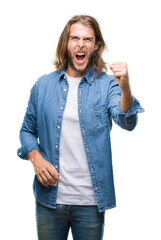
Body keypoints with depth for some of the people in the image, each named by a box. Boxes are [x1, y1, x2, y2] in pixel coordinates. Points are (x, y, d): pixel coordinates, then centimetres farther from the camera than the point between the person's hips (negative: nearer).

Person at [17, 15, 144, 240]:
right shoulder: (43, 85, 3)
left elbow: (127, 122, -19)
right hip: (49, 198, 2)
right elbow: (27, 130, 12)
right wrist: (36, 158, -7)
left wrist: (125, 88, -37)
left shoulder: (107, 85, -3)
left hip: (90, 201, -1)